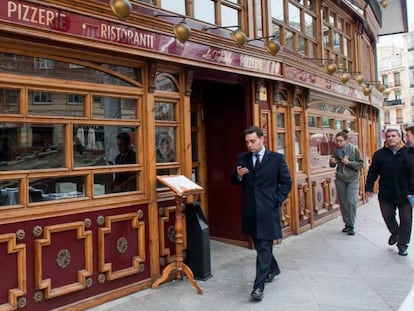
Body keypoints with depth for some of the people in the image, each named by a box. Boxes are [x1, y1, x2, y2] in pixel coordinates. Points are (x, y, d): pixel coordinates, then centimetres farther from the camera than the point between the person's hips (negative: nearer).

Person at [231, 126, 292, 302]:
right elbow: (235, 182, 10)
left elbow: (286, 182, 2)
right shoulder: (242, 158, 5)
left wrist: (277, 201, -7)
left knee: (264, 248, -6)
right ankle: (273, 268, 44)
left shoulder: (277, 158, -4)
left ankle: (258, 287, 0)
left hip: (267, 210, -4)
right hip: (250, 210, 5)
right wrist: (238, 175, -12)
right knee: (260, 245, 20)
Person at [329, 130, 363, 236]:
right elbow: (333, 165, 9)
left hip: (352, 179, -3)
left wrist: (349, 162, -22)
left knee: (351, 202, -9)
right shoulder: (336, 150, -2)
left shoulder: (354, 149, -10)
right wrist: (332, 162, -15)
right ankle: (347, 224, 19)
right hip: (340, 179, 3)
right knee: (343, 203, 6)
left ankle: (351, 225, 3)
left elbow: (361, 164, -7)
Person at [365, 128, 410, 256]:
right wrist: (369, 187, 1)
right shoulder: (380, 154, 1)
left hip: (405, 193, -1)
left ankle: (402, 243, 21)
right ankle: (395, 233, 41)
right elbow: (372, 172, 4)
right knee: (388, 216, 12)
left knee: (406, 219, 5)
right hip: (386, 194, 1)